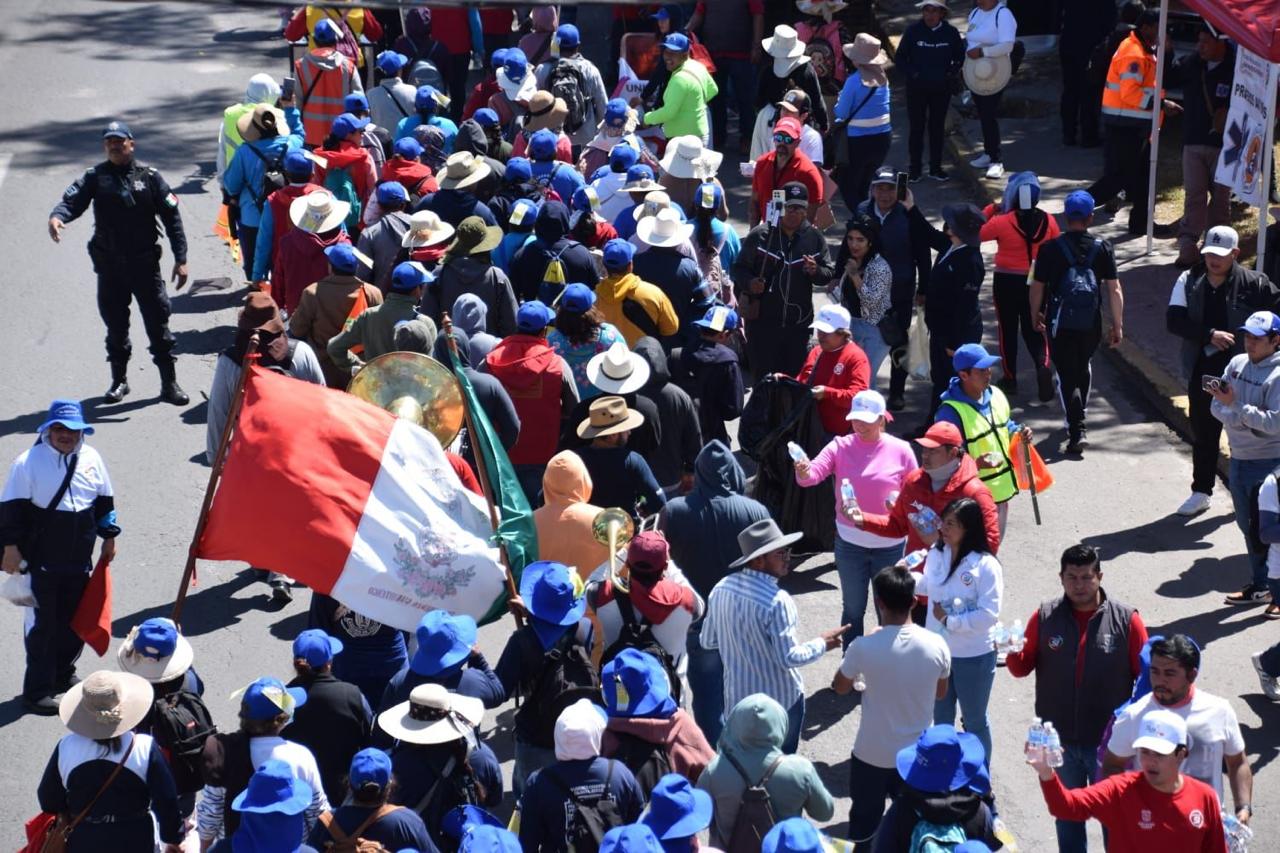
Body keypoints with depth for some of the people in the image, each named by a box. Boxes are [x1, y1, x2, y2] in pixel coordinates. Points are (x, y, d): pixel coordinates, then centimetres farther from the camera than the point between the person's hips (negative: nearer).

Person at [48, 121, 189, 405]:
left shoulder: (149, 177, -2)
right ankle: (119, 380, 28)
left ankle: (169, 383, 11)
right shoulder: (95, 177, 1)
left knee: (158, 323, 2)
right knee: (115, 324, 13)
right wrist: (57, 216, -37)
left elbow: (171, 217, -1)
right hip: (109, 266, 2)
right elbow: (72, 200, -14)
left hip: (145, 264, -1)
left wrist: (180, 259, -5)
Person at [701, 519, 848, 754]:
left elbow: (707, 641, 1)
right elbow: (789, 658, -24)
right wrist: (822, 644, -8)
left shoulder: (721, 589, -9)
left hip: (737, 697, 5)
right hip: (779, 700, -5)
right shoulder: (777, 602, -28)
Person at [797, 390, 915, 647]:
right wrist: (803, 472, -42)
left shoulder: (900, 450, -7)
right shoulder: (840, 447, -6)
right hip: (850, 542, 1)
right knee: (853, 609, 15)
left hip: (889, 545, 0)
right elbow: (814, 474, -19)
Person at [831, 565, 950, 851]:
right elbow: (940, 693, 3)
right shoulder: (936, 645, -16)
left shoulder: (864, 647, -23)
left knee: (864, 821, 18)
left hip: (872, 754, -2)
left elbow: (840, 687, -3)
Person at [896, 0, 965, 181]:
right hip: (917, 88, -1)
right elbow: (899, 58, 0)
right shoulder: (913, 31, -7)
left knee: (937, 127, 9)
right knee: (916, 127, 2)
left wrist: (952, 72, -5)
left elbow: (960, 57, 11)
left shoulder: (950, 33, -3)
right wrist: (910, 73, -13)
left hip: (941, 89, 1)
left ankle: (936, 167, 19)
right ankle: (915, 169, 10)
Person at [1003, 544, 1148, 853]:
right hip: (1060, 740, 2)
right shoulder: (1045, 617, -4)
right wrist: (1013, 654, -19)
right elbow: (1023, 667, 2)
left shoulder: (1126, 619, -10)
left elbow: (1145, 676, -7)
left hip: (1109, 740, -2)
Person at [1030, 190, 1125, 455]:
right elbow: (1114, 289, -4)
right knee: (1083, 368, 26)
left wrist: (1036, 316, 13)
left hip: (1060, 324, -3)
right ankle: (1078, 417, 41)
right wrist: (1118, 326, 2)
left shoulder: (1051, 249, -9)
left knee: (1067, 375, 1)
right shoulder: (1102, 248, -4)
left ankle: (1077, 431, -13)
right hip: (1091, 324, 3)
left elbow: (1037, 287, -3)